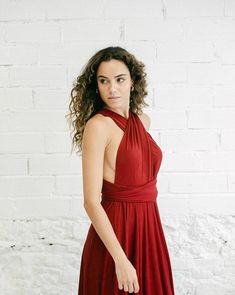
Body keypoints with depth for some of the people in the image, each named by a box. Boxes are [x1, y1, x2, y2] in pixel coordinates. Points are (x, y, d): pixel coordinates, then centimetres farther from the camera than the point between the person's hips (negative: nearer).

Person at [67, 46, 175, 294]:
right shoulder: (97, 125, -16)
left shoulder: (142, 120, 5)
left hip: (148, 225, 7)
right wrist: (121, 260, -22)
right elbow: (91, 202, -19)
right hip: (115, 230, -7)